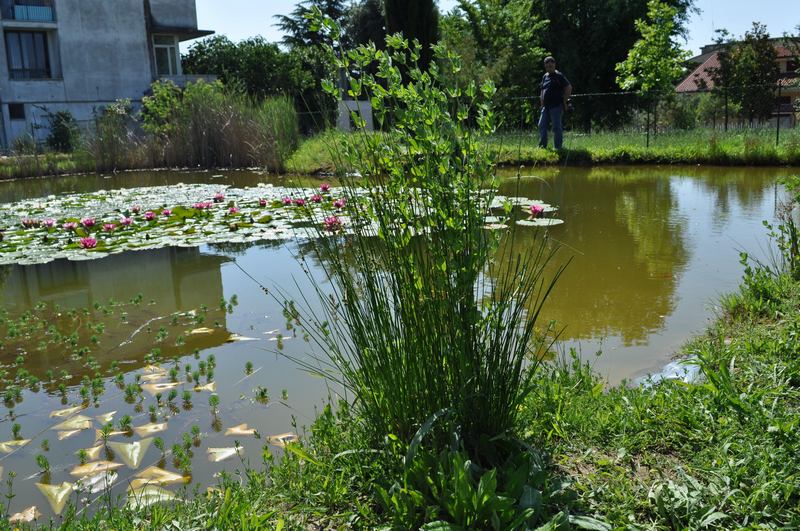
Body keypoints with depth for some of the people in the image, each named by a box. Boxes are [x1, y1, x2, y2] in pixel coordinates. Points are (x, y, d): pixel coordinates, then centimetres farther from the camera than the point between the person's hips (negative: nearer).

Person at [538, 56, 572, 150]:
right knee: (542, 126, 5)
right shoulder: (545, 76, 16)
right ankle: (542, 146, 12)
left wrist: (564, 101, -8)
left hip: (556, 106, -7)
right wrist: (542, 103, 15)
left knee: (557, 127, -6)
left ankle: (558, 147, 0)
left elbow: (569, 88, -8)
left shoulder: (559, 76, -5)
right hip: (546, 107, 7)